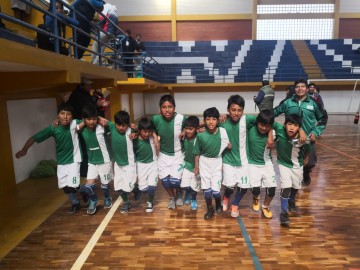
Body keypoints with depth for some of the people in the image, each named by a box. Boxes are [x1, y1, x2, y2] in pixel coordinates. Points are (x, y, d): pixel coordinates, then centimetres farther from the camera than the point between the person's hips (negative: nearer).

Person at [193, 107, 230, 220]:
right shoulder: (201, 135, -18)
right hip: (204, 162, 0)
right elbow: (197, 152, -5)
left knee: (215, 189, -2)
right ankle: (210, 209, 31)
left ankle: (218, 204, 31)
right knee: (206, 189, 7)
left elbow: (226, 144, 3)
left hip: (217, 162, 0)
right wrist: (196, 167, -1)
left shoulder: (222, 131, -17)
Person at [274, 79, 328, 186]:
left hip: (308, 139, 1)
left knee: (310, 162, 7)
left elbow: (323, 118, 8)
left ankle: (306, 174, 42)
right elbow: (274, 113, 9)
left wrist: (316, 132, -2)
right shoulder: (287, 103, -2)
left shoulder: (314, 103, -3)